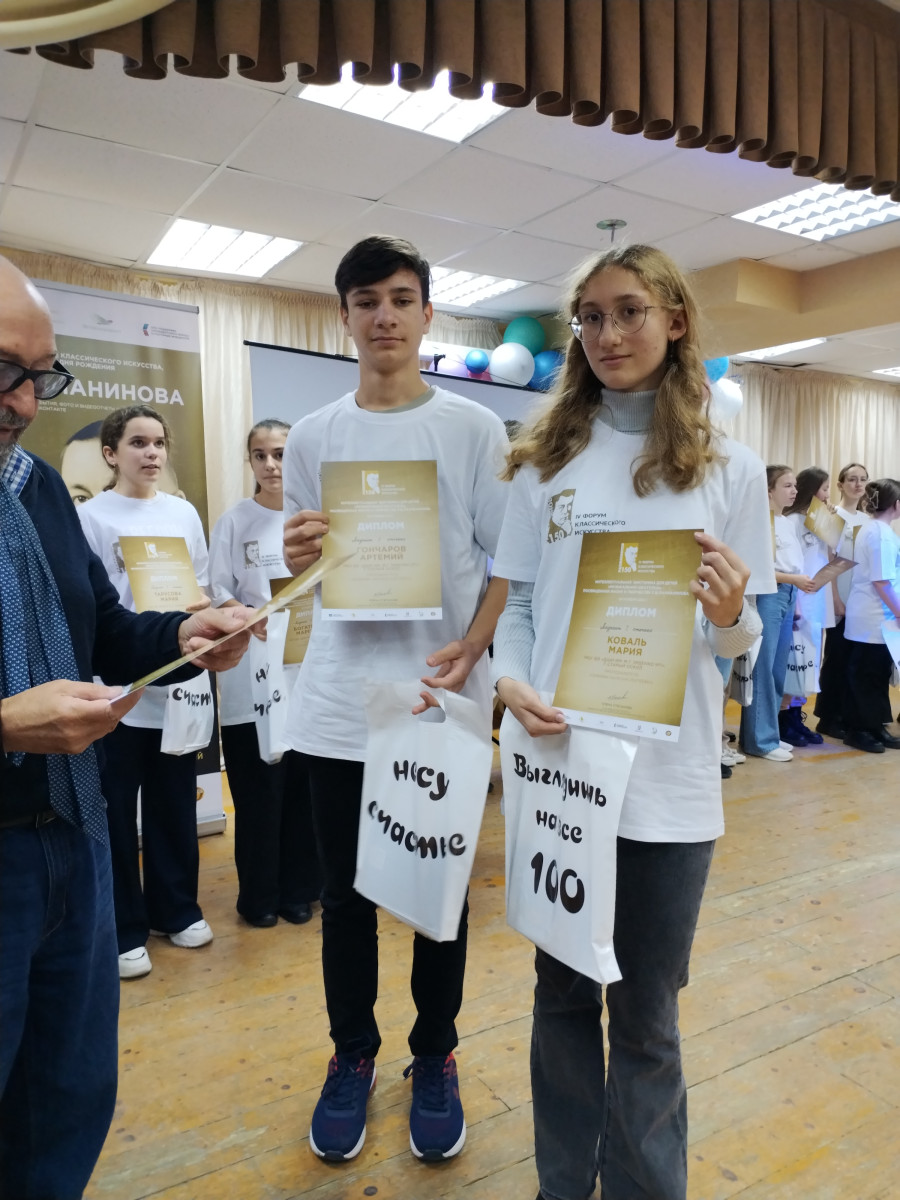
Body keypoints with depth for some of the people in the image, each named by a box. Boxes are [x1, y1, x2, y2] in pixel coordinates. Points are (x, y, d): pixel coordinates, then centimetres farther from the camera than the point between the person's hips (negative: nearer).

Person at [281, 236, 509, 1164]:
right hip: (339, 700, 2)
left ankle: (434, 1058, 33)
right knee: (345, 895, 12)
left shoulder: (474, 429, 1)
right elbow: (305, 570, 10)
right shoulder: (312, 436, 7)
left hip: (443, 695, -1)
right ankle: (352, 1054, 34)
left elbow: (507, 561, 0)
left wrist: (469, 649, -16)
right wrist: (299, 555, -13)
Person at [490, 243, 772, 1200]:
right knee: (562, 992, 17)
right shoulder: (546, 459, 4)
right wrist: (511, 683, -14)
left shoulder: (729, 469, 2)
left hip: (669, 779, -1)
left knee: (646, 1013, 12)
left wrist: (730, 615, -18)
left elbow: (739, 640, 4)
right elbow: (515, 601, 4)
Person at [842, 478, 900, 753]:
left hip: (873, 615, 10)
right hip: (874, 617, -10)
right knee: (866, 674, 0)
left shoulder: (872, 528, 15)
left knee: (877, 673, 13)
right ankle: (858, 730, 10)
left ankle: (874, 727, 21)